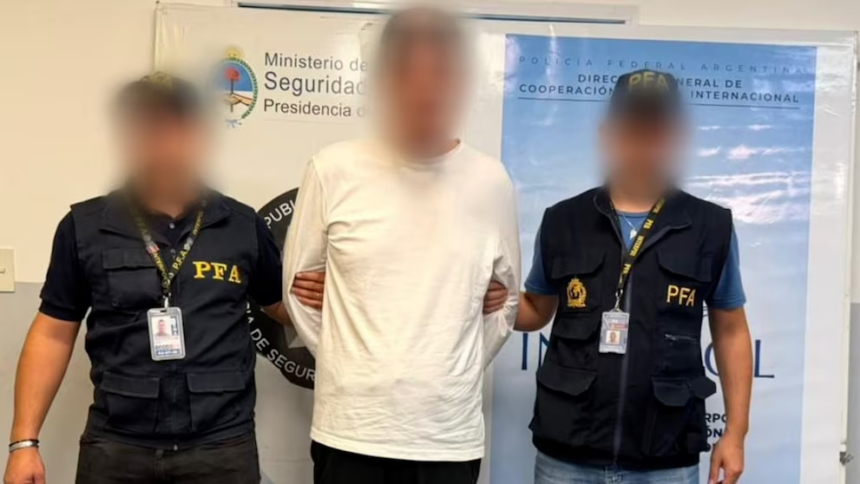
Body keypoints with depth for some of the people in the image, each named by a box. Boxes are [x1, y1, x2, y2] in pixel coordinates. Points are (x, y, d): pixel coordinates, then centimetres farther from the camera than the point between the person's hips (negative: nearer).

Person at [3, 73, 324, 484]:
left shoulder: (243, 226, 1)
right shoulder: (84, 227, 1)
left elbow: (284, 307, 12)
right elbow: (54, 333, 4)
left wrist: (319, 295, -10)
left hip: (222, 446, 0)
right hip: (116, 446, 0)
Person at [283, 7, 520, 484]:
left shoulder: (491, 181, 0)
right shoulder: (334, 171, -5)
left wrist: (452, 373, 8)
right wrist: (354, 368, 6)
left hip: (451, 437, 1)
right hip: (351, 431, -1)